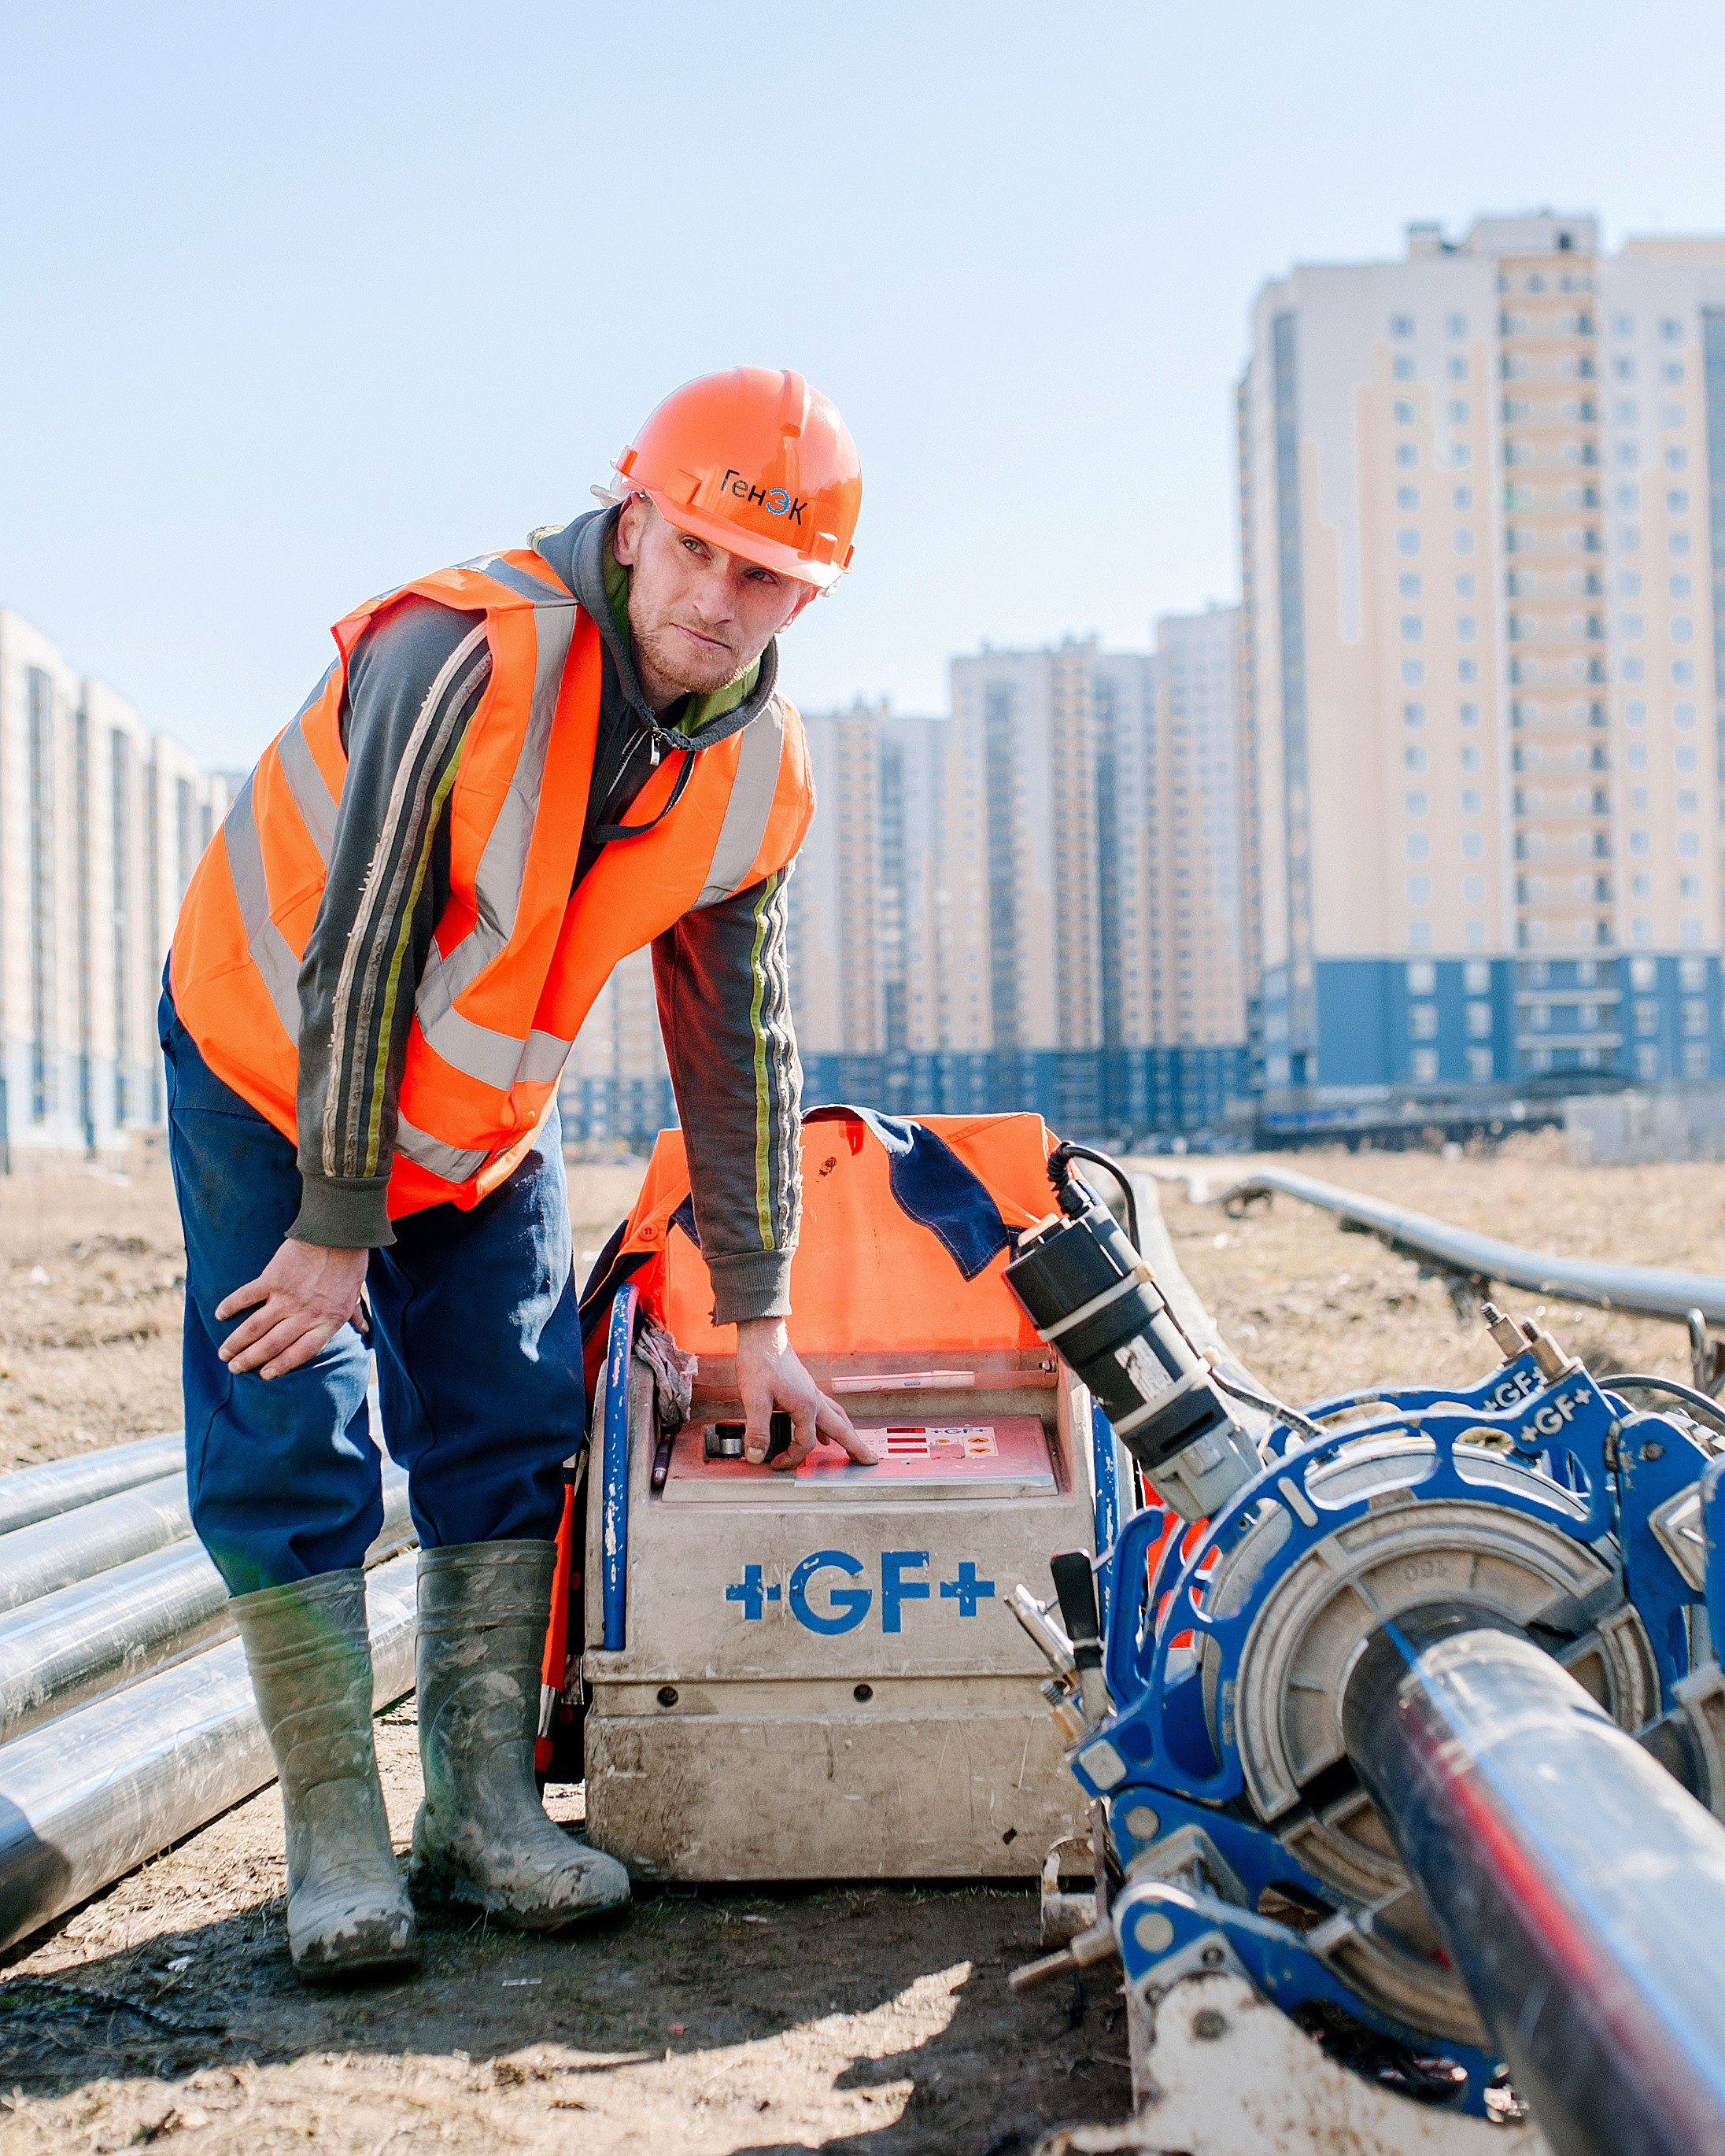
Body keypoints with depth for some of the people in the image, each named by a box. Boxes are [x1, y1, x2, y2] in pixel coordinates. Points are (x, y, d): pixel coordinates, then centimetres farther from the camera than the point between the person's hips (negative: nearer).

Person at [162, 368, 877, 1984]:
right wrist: (336, 1224, -23)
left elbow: (737, 1045, -2)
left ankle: (487, 1810, 12)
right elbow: (355, 954, -27)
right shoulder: (467, 654, -30)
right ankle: (338, 1844, 1)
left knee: (514, 1439, 2)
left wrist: (757, 1319, 0)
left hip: (485, 1114, 6)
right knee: (293, 1446, -8)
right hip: (273, 1064, -5)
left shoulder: (756, 777, -10)